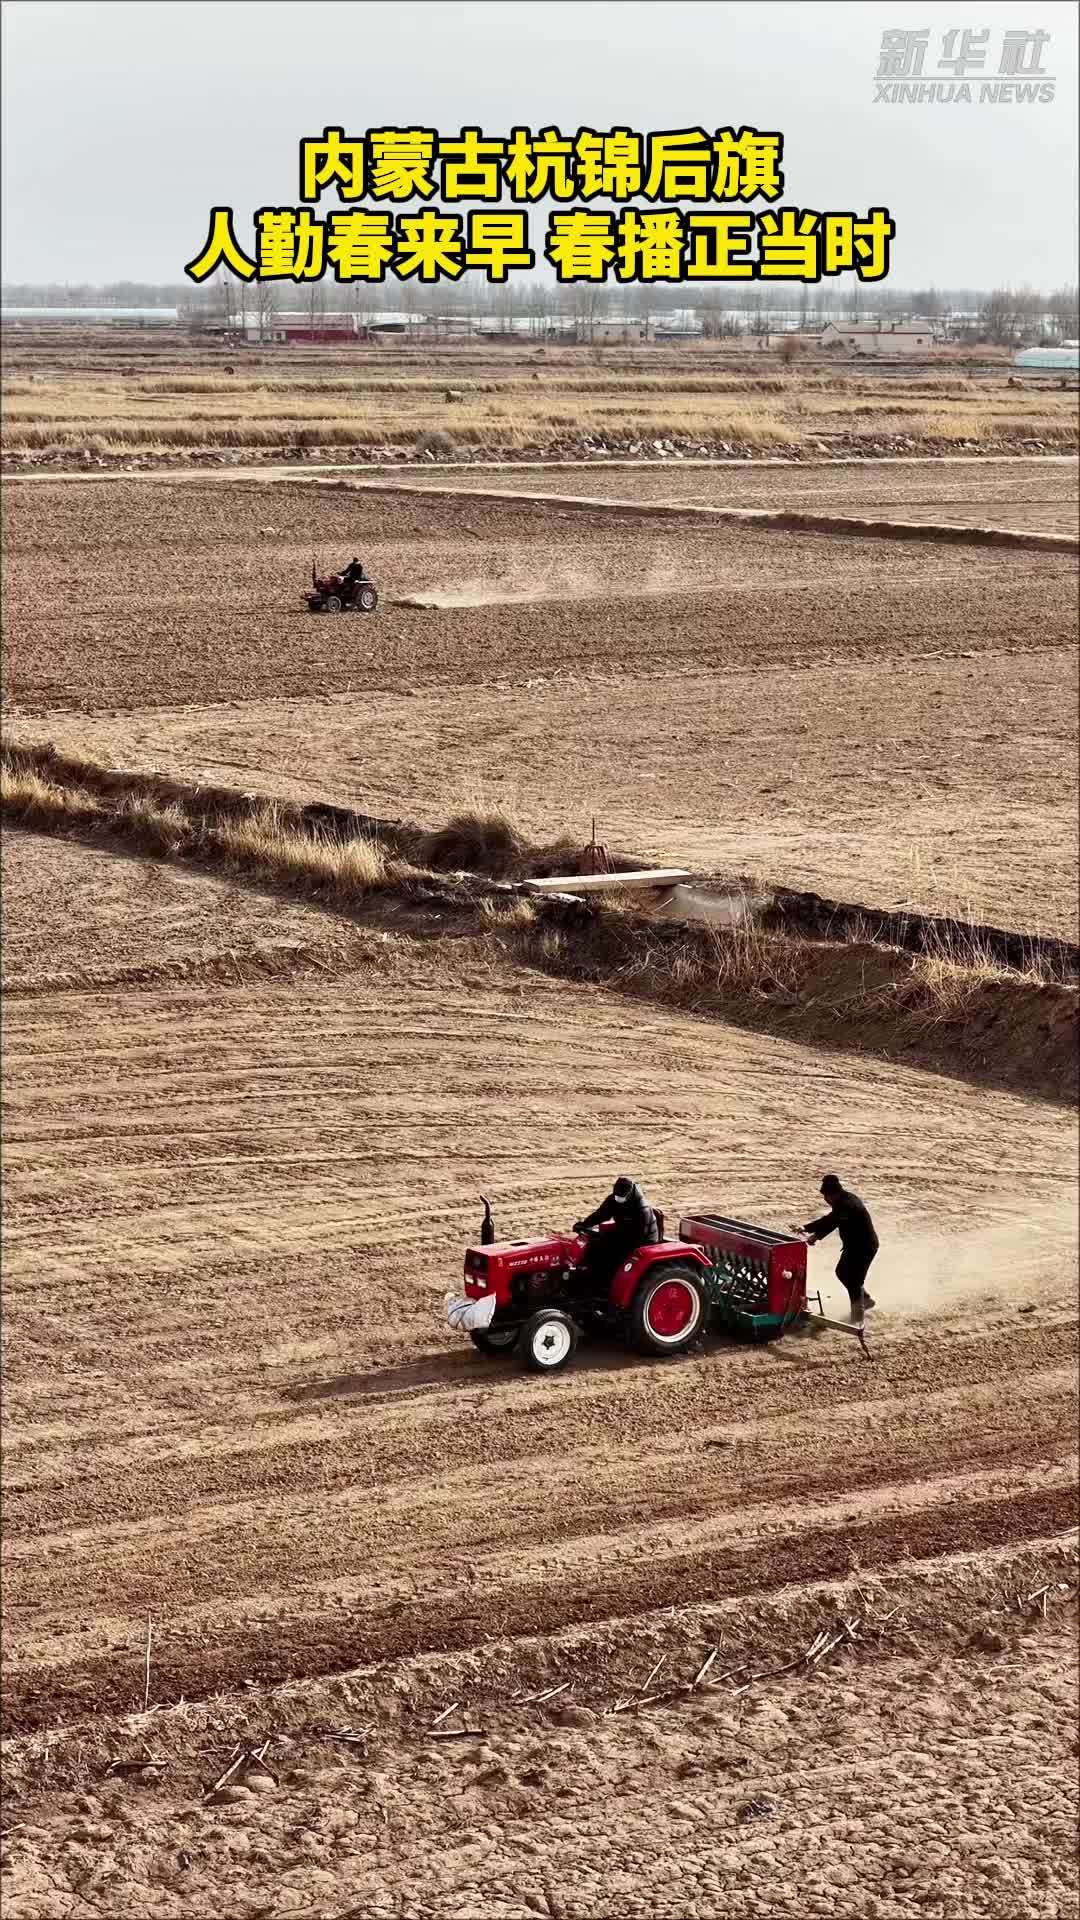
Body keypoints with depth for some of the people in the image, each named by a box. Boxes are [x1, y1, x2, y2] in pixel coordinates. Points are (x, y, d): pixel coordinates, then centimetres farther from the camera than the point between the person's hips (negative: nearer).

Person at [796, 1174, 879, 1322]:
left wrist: (806, 1228, -38)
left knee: (853, 1279, -6)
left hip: (865, 1247, -10)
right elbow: (832, 1221, 9)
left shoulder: (847, 1204, -28)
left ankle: (858, 1313, 3)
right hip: (853, 1244, 10)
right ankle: (865, 1299, 34)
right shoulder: (843, 1201, 4)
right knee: (842, 1272, 19)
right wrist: (817, 1236, -4)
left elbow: (830, 1220, -38)